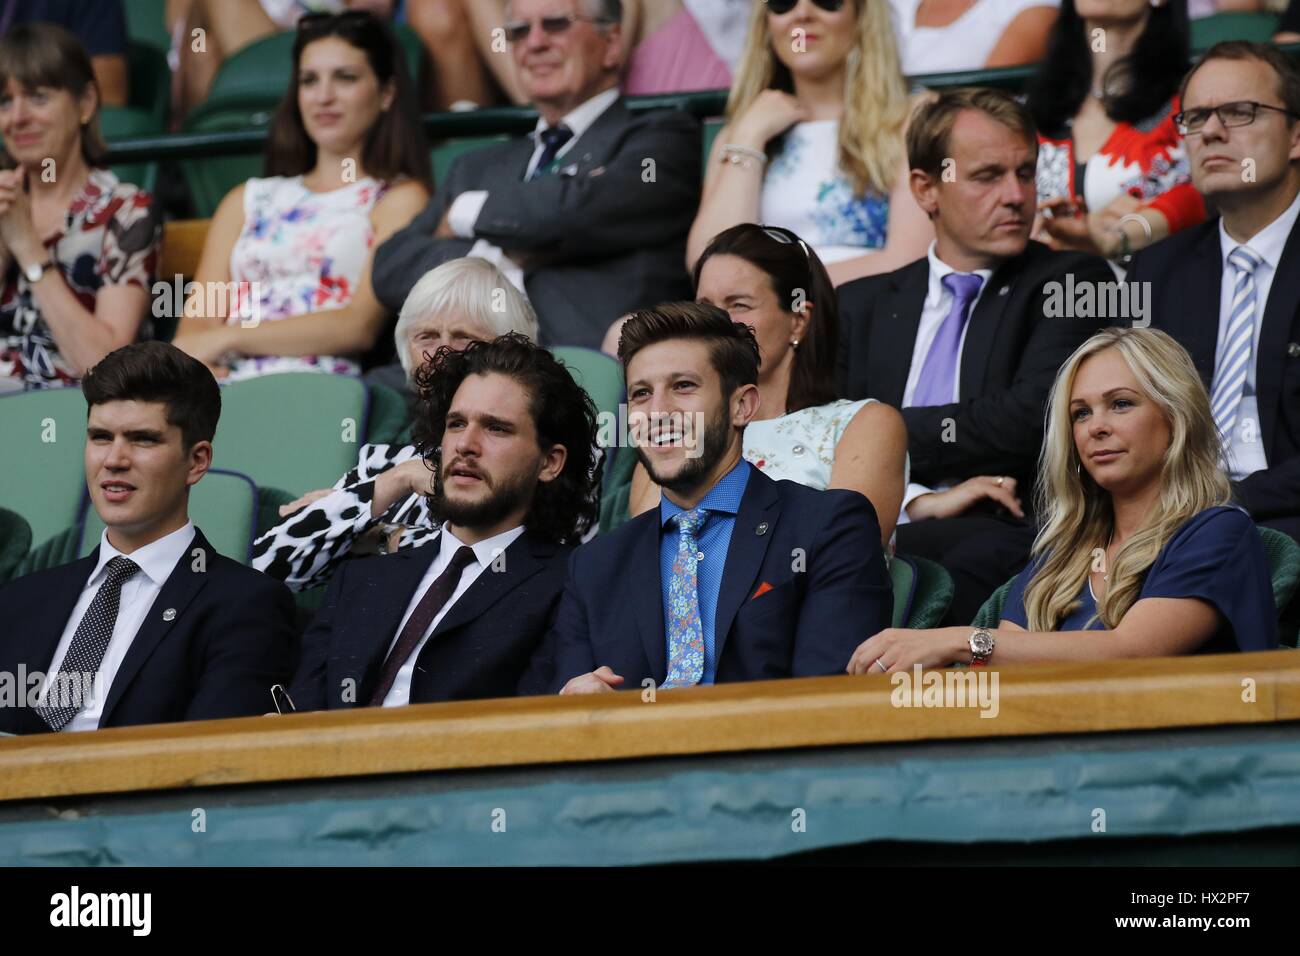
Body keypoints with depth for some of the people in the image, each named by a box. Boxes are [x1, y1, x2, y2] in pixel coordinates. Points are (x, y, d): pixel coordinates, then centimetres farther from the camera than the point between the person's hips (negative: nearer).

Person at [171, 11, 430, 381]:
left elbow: (360, 325, -3)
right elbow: (199, 319, 16)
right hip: (228, 381, 4)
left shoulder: (399, 198, 12)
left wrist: (226, 338, -8)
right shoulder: (247, 200, 28)